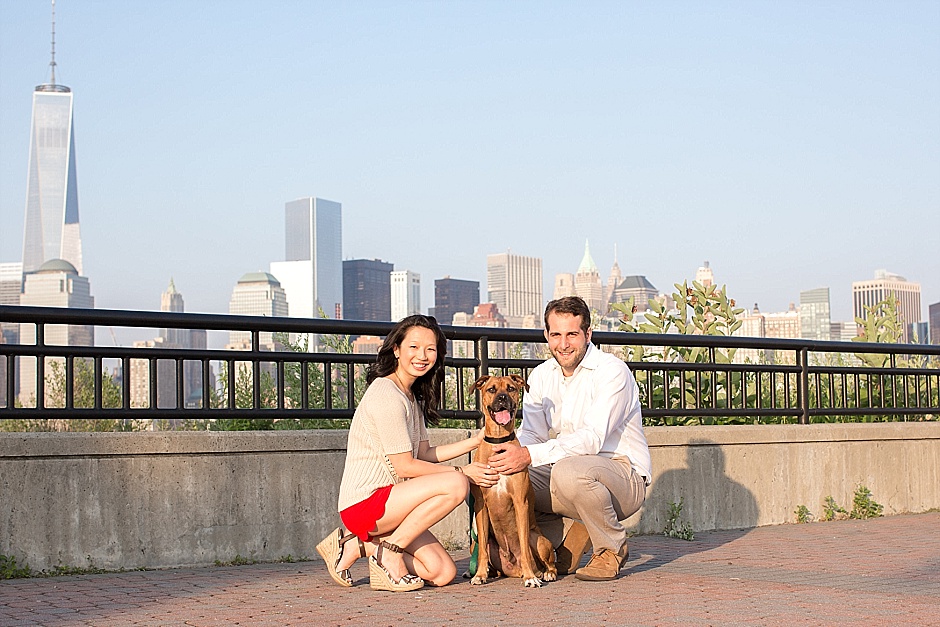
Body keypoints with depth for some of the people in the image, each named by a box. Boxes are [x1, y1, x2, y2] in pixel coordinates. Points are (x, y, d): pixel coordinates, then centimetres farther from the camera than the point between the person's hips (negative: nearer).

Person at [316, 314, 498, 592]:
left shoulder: (412, 396, 16)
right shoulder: (387, 395, -15)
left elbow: (423, 454, 14)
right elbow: (404, 465, -15)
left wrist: (476, 441, 8)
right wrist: (463, 471, -11)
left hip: (387, 501, 10)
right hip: (364, 503, -10)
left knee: (443, 573, -1)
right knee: (456, 485, -25)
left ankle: (356, 544, 10)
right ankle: (391, 550, -11)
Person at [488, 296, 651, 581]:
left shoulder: (611, 371, -15)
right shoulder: (541, 376, 7)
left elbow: (592, 439, -26)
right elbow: (531, 435, 2)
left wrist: (531, 455, -36)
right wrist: (514, 456, -23)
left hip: (624, 477, -6)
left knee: (568, 470, -38)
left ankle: (613, 549, -11)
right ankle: (579, 531, 4)